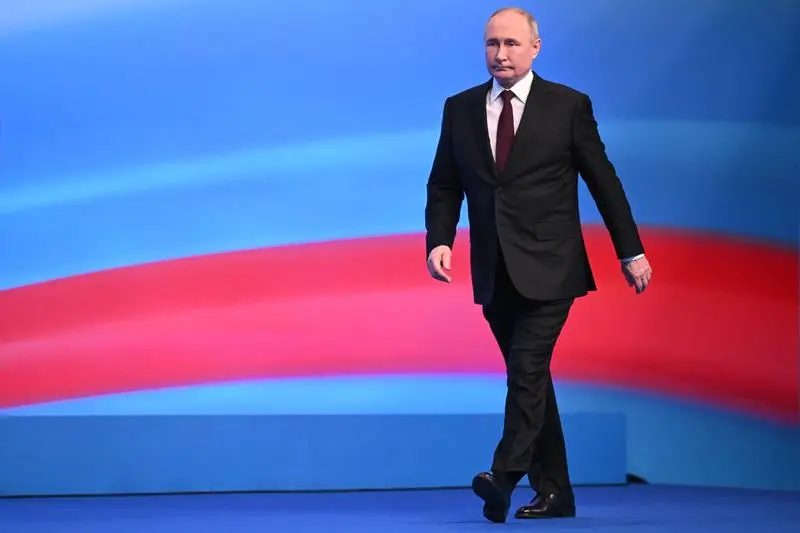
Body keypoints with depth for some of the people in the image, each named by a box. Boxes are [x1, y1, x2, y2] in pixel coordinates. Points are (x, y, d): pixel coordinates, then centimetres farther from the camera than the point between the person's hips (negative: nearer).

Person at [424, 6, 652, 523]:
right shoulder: (460, 109, 7)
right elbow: (444, 185, 10)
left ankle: (505, 475, -22)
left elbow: (604, 181, 2)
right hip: (494, 273, 4)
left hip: (548, 268, -4)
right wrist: (439, 240, -7)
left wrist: (631, 251, 3)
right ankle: (554, 493, 17)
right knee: (529, 377, 10)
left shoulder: (569, 105, -2)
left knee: (527, 369, -17)